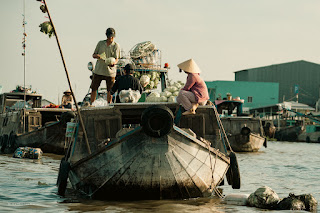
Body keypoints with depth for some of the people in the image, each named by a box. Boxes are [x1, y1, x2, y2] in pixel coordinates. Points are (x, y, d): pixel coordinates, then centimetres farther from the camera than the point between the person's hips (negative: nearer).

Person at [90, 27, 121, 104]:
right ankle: (91, 105, 16)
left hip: (110, 71, -2)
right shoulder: (100, 43, 8)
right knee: (94, 88, 4)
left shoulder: (116, 45, 0)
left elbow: (116, 59, -7)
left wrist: (113, 63, -30)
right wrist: (96, 56, -12)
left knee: (109, 91, 1)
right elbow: (93, 55, 13)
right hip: (98, 70, 2)